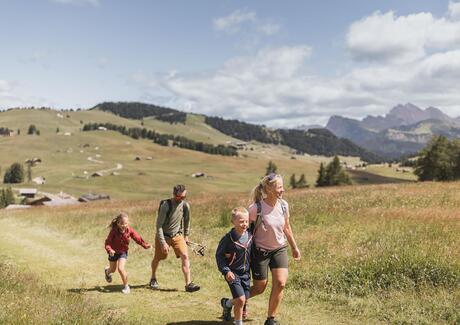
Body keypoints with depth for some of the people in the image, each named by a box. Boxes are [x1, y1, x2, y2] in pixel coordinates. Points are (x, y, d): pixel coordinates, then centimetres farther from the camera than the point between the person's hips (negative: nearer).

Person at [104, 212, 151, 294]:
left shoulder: (130, 230, -19)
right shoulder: (114, 231, -25)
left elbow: (137, 238, -13)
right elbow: (108, 242, -25)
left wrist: (145, 245, -26)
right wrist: (109, 250, -44)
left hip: (123, 252, 0)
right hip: (113, 252, 0)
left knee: (121, 269, -18)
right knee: (113, 270, 19)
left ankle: (126, 286, 3)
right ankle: (107, 271, 60)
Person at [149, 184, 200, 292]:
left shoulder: (185, 205, -8)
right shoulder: (165, 205, -23)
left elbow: (187, 220, 12)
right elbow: (159, 225, -21)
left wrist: (186, 235, 17)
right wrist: (163, 243, -23)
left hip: (177, 235, 3)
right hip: (163, 236, -3)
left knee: (185, 256, -13)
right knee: (157, 258, 12)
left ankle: (188, 284, -14)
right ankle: (153, 279, 40)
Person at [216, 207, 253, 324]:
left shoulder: (250, 235, -4)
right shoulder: (228, 238, -18)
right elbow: (219, 255, -11)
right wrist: (226, 271, -19)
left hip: (246, 272, 6)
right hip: (233, 274, -6)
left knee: (245, 298, 13)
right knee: (240, 299, -13)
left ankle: (226, 303, 44)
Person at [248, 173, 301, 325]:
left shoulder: (283, 205, -5)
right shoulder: (255, 208, -22)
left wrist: (294, 247, 18)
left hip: (279, 249, 4)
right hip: (260, 251, -4)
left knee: (280, 284, -11)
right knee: (259, 288, 6)